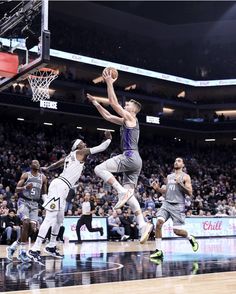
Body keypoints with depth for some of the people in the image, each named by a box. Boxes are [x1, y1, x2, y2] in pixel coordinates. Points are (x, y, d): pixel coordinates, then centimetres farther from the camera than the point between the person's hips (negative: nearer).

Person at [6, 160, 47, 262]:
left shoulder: (43, 177, 11)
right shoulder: (25, 175, -1)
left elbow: (44, 193, 18)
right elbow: (16, 190, -6)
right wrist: (25, 187, -25)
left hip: (35, 204, 5)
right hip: (24, 202, -4)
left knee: (32, 228, -7)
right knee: (26, 223, -24)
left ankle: (13, 247, 11)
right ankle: (22, 251, -16)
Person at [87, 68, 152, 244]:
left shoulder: (130, 117, -1)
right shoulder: (125, 121, 25)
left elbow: (113, 102, -7)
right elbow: (107, 116, 32)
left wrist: (110, 83, 0)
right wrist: (95, 102, 31)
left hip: (130, 157, -10)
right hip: (133, 160, 10)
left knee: (100, 169, -14)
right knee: (129, 193, 5)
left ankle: (122, 192, -21)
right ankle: (143, 224, -5)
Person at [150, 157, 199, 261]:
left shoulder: (185, 177, 0)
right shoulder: (169, 176, 18)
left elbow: (189, 193, -8)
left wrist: (180, 183, -19)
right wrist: (157, 188, 5)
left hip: (178, 206, -5)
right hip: (166, 203, 5)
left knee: (177, 231, -8)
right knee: (158, 223, -16)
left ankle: (191, 238, 26)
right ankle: (158, 251, -11)